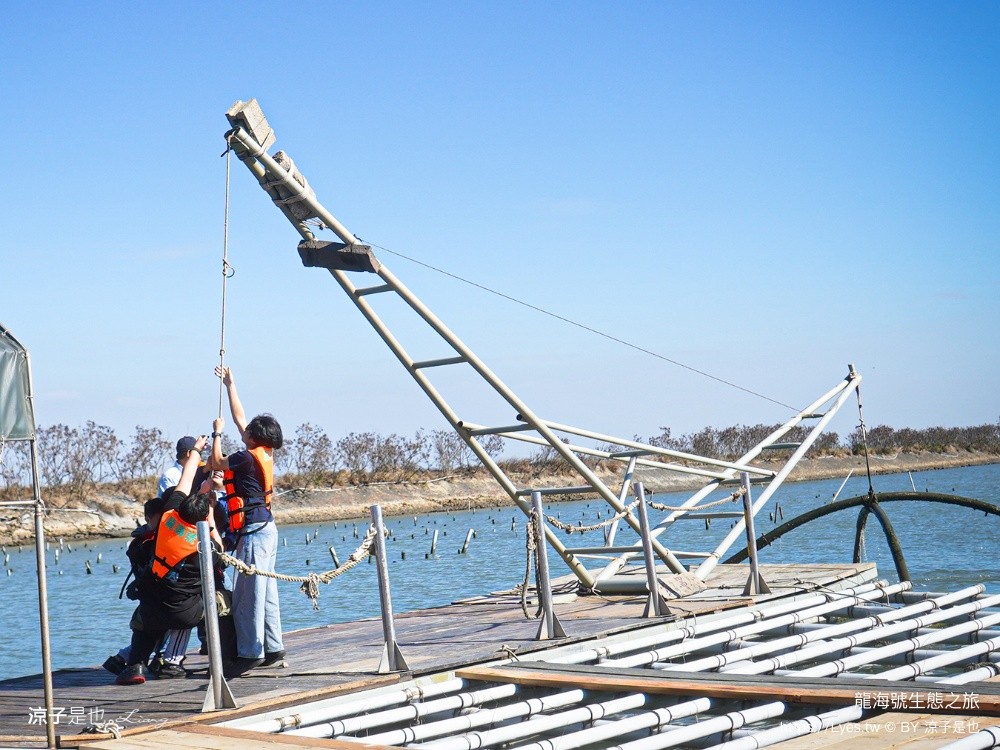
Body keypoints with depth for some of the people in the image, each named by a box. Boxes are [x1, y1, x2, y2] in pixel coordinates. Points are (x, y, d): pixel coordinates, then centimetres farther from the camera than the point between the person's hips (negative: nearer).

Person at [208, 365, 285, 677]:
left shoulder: (247, 457, -15)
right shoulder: (264, 454, 9)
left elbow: (214, 462, -2)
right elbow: (239, 417, 21)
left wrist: (217, 433, 10)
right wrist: (230, 385, 28)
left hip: (254, 532, -10)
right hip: (266, 528, 10)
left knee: (247, 593, -8)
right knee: (266, 591, 13)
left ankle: (250, 653, -7)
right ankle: (272, 648, 18)